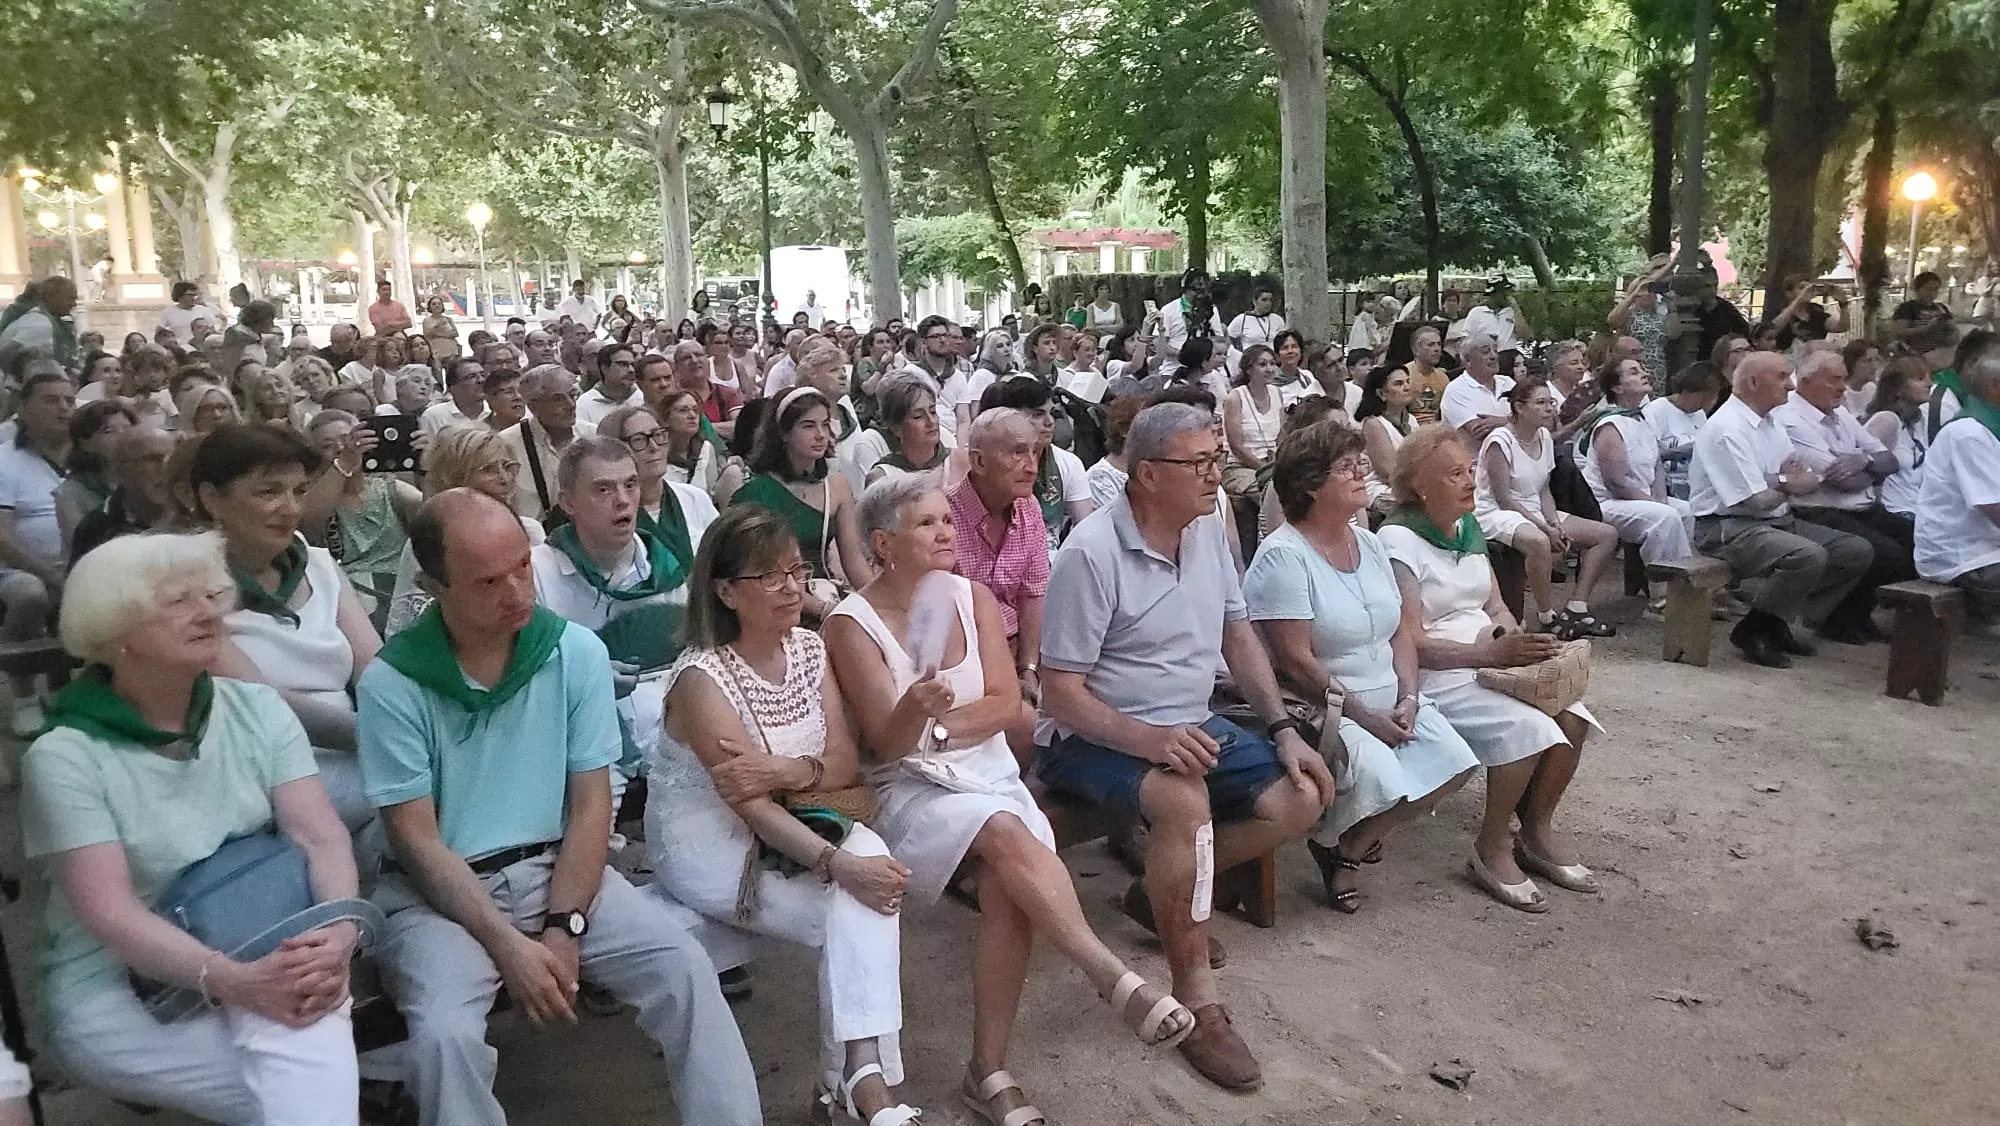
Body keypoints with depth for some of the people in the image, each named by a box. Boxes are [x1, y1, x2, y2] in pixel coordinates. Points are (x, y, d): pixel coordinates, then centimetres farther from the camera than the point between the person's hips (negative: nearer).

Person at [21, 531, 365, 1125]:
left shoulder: (256, 707, 3)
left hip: (262, 955, 3)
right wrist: (234, 981, -31)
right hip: (118, 991, -2)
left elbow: (321, 837, -6)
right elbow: (108, 911, -16)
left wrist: (339, 935, -27)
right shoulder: (64, 756, -8)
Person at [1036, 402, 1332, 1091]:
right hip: (1104, 740, -8)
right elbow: (1061, 695, -19)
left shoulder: (1207, 530, 3)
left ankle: (1162, 896, 9)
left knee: (1301, 798, -5)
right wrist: (1149, 739, -33)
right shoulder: (1092, 553, -20)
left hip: (1192, 729, 8)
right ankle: (1196, 999, -20)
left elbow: (1237, 635, 13)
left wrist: (1283, 730, 2)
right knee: (1186, 802, -35)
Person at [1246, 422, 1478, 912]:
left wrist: (1407, 699, -5)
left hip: (1389, 700, 8)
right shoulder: (1282, 555, -16)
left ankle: (1355, 839, 12)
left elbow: (1402, 630, 11)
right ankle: (1337, 848, 6)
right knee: (1379, 776, -30)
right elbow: (1296, 662, -20)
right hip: (1319, 708, -8)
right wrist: (1366, 718, -17)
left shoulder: (1369, 544, 10)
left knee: (1454, 761, -10)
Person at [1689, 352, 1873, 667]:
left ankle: (1778, 624, 5)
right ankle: (1753, 630, -10)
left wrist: (1781, 482, -12)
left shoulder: (1771, 423, 14)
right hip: (1729, 528, -10)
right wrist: (1788, 486, 2)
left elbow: (1808, 482, 12)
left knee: (1858, 551, 2)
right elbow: (1757, 501, -20)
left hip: (1777, 521, 10)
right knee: (1809, 556, -32)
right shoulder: (1728, 429, -16)